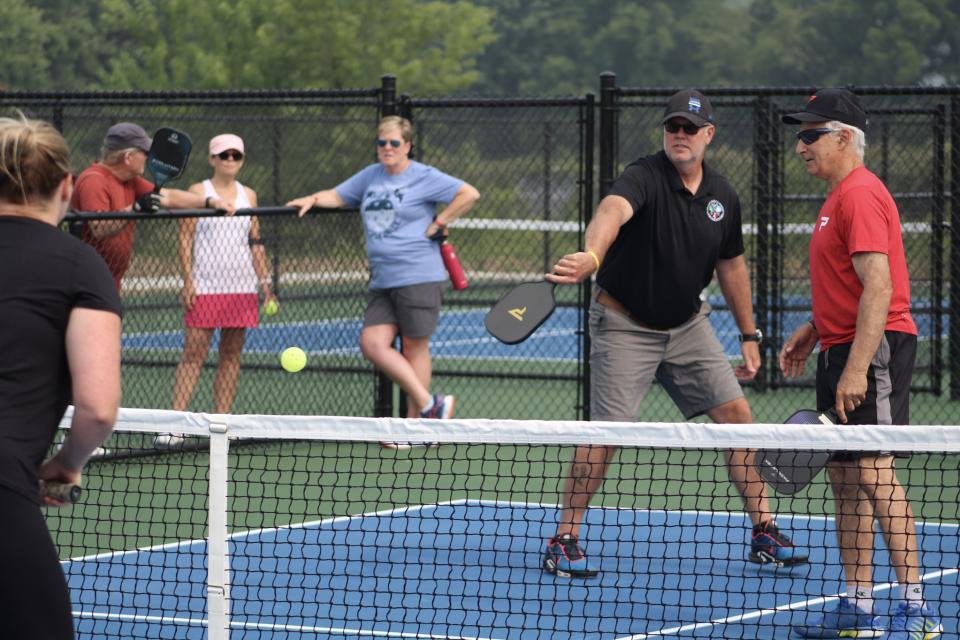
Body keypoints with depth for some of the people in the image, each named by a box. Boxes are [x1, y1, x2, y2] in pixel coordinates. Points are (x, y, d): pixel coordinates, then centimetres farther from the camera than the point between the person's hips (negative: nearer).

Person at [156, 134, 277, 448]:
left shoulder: (248, 195, 13)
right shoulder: (198, 192, 1)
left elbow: (256, 243, 15)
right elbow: (185, 239, -2)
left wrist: (265, 284, 10)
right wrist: (188, 281, -10)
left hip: (242, 287, 4)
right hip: (205, 288, -4)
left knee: (231, 354, 4)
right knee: (193, 353, -8)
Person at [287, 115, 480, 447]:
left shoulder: (423, 177, -4)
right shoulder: (371, 176, 15)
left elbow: (469, 194, -8)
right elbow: (338, 196, 25)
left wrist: (438, 223, -10)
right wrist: (313, 199, 6)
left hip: (417, 277, -7)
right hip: (382, 281, 7)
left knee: (414, 347, -2)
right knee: (372, 344, -4)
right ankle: (429, 404, 1)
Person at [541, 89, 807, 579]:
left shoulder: (723, 196, 0)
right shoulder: (644, 178, -21)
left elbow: (731, 265, 14)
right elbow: (612, 210, -45)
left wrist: (749, 336, 15)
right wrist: (591, 254, -67)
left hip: (688, 323, 6)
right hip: (625, 323, -6)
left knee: (735, 413, -1)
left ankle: (764, 534, 10)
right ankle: (563, 542, 3)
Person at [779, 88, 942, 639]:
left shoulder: (862, 195, -15)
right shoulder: (840, 196, 18)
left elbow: (878, 287, -22)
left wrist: (857, 367, -25)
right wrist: (812, 332, 18)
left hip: (874, 348, -11)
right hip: (844, 349, 11)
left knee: (874, 473, -12)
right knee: (846, 477, 10)